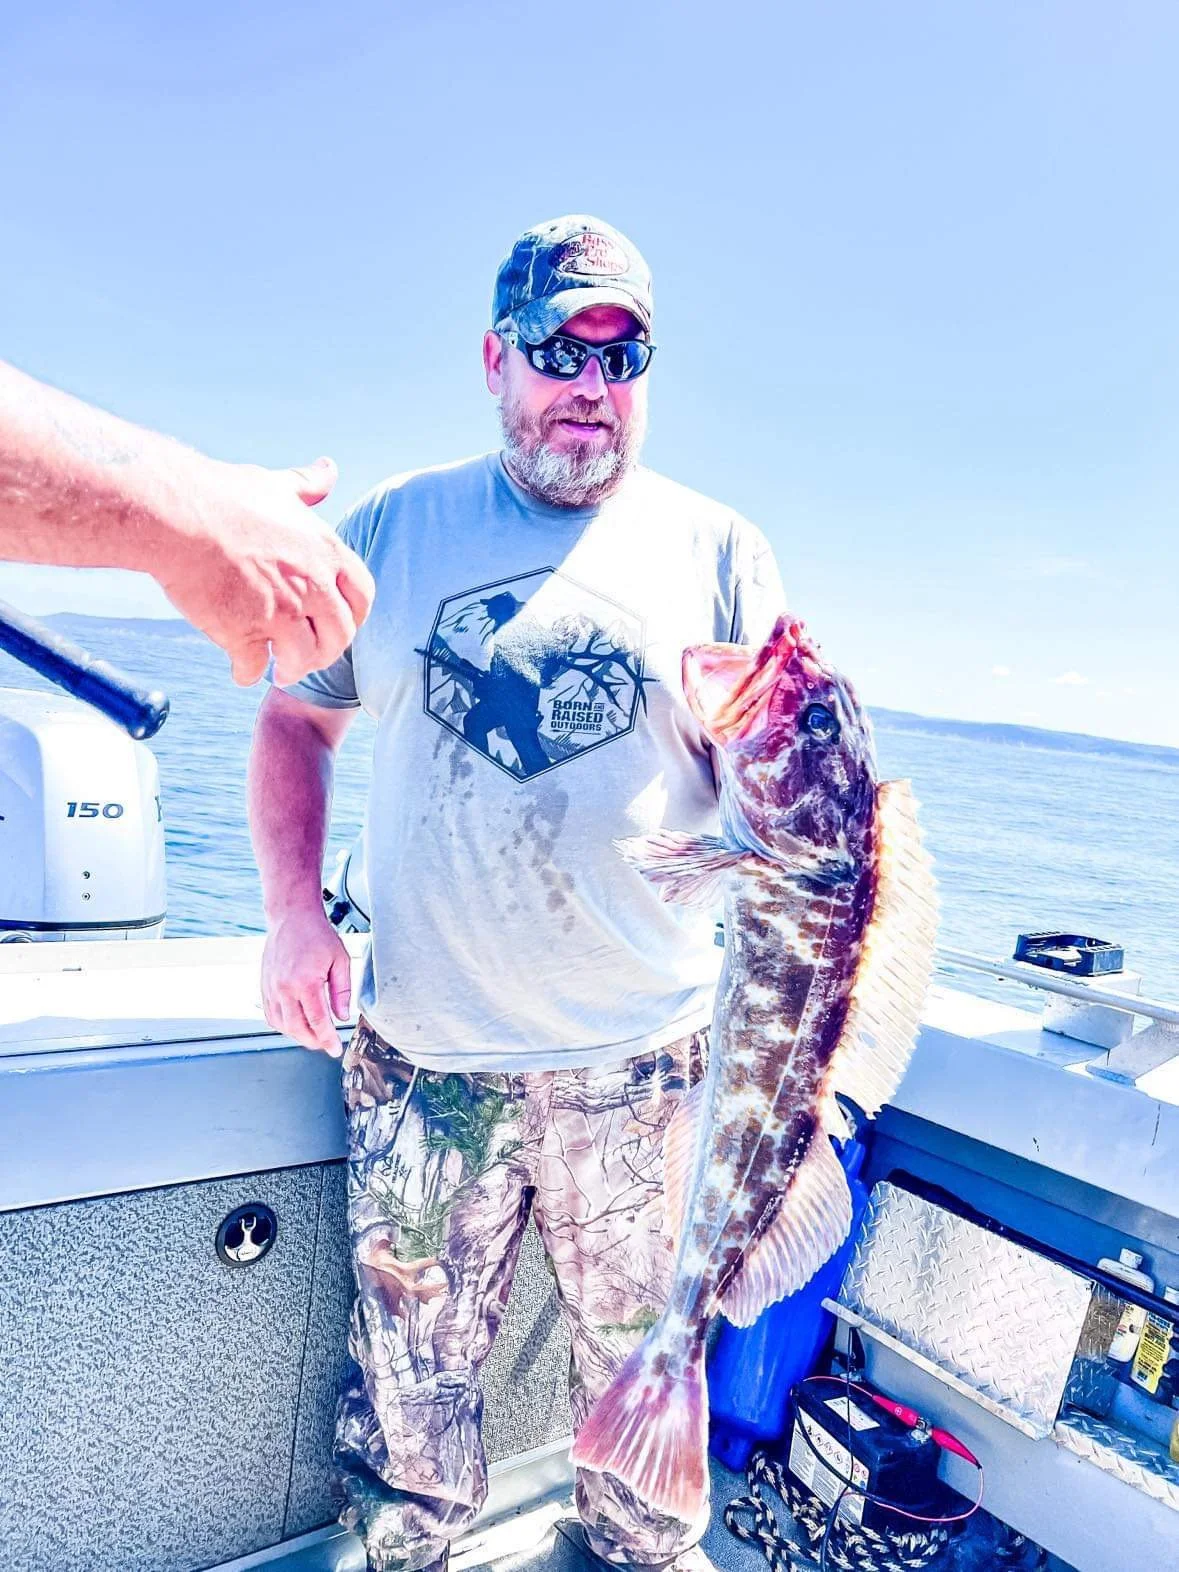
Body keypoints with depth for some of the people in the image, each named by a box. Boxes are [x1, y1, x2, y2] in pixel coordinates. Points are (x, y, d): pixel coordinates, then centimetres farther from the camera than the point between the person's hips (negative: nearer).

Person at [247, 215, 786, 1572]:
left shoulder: (714, 548, 2)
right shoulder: (394, 527, 5)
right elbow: (294, 719, 11)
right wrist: (293, 910, -3)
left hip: (640, 1057, 0)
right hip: (421, 1052, 1)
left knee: (640, 1355, 18)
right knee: (408, 1366, 15)